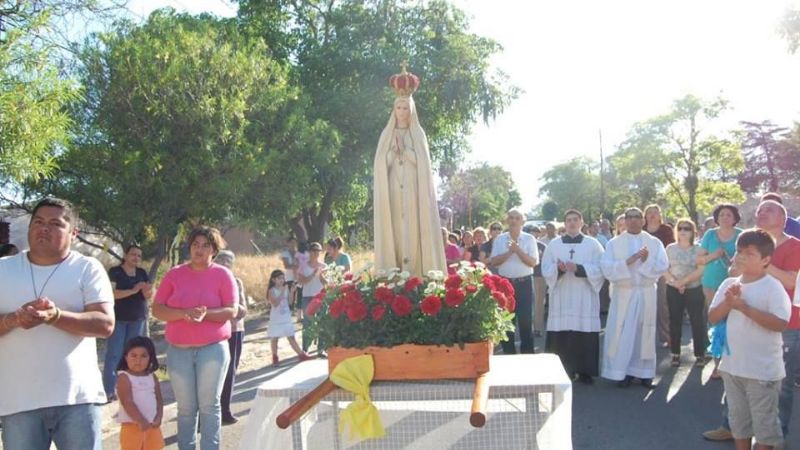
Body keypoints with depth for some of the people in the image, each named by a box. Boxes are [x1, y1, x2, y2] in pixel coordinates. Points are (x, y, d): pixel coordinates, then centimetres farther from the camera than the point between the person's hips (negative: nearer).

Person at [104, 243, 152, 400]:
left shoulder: (142, 273, 10)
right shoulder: (115, 272, -5)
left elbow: (149, 295, 7)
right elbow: (112, 293, -17)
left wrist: (148, 290, -16)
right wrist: (133, 291, -25)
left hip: (137, 319, 5)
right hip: (118, 319, -5)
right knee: (114, 354, -5)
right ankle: (109, 390, -4)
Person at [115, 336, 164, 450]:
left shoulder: (152, 377, 8)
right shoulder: (124, 378, -10)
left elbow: (159, 399, 9)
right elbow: (127, 402, -17)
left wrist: (159, 417, -7)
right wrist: (141, 421, -22)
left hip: (152, 425, 5)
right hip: (132, 425, -5)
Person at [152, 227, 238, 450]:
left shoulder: (223, 274, 1)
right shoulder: (174, 274, 6)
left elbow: (232, 311, -5)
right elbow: (157, 309, 1)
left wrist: (205, 314, -20)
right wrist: (184, 313, -15)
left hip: (213, 348, -2)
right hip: (178, 350, 2)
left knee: (209, 405, 1)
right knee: (185, 407, 7)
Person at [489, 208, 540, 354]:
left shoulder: (529, 239, 1)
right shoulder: (500, 239, 5)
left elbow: (533, 262, -8)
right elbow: (494, 261, -4)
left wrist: (518, 250, -19)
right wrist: (509, 251, -16)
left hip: (524, 283, -1)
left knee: (526, 320, -1)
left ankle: (527, 354, 9)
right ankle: (508, 354, 16)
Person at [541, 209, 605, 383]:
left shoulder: (592, 243, 6)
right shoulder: (554, 244, 10)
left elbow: (599, 269, -4)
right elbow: (545, 269, 2)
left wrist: (578, 268, -17)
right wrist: (558, 268, -18)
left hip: (585, 298, -1)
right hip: (561, 297, 1)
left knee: (585, 334, -4)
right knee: (561, 335, -3)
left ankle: (585, 371, 7)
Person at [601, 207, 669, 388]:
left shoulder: (654, 243, 5)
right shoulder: (614, 243, 1)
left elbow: (663, 266, -4)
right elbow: (607, 268, -9)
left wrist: (647, 261, -20)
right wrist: (628, 261, -20)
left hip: (647, 293, 1)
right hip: (623, 293, -1)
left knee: (644, 332, 7)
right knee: (622, 333, -2)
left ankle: (644, 372, 16)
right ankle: (623, 372, 6)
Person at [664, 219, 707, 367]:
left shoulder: (698, 249, 0)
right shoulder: (670, 248, 6)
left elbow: (701, 270, -9)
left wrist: (684, 281, -17)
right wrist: (675, 282, -13)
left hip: (694, 289, -2)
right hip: (673, 290, 2)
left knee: (697, 321, -2)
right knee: (675, 321, 5)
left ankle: (700, 355, 6)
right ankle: (675, 354, 12)